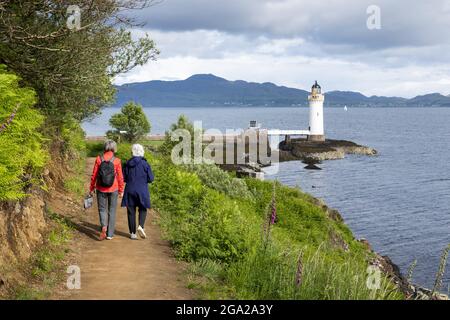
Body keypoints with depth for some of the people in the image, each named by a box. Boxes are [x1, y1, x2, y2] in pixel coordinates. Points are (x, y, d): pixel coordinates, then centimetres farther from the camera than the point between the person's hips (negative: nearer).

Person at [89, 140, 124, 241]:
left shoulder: (99, 159, -7)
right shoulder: (117, 161, -9)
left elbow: (94, 175, -3)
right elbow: (120, 177, -4)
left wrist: (91, 188, 8)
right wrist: (121, 190, 7)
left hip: (101, 189, 0)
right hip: (113, 189, 0)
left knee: (102, 209, 12)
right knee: (112, 211, 12)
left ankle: (104, 226, -15)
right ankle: (110, 234, 15)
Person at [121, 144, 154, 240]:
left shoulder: (128, 164, -2)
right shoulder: (145, 164, -9)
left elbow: (124, 178, 1)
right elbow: (150, 179, -7)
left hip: (130, 190, 2)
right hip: (142, 191, -1)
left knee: (131, 211, 8)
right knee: (143, 210, 15)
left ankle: (133, 233, 9)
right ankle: (140, 226, -9)